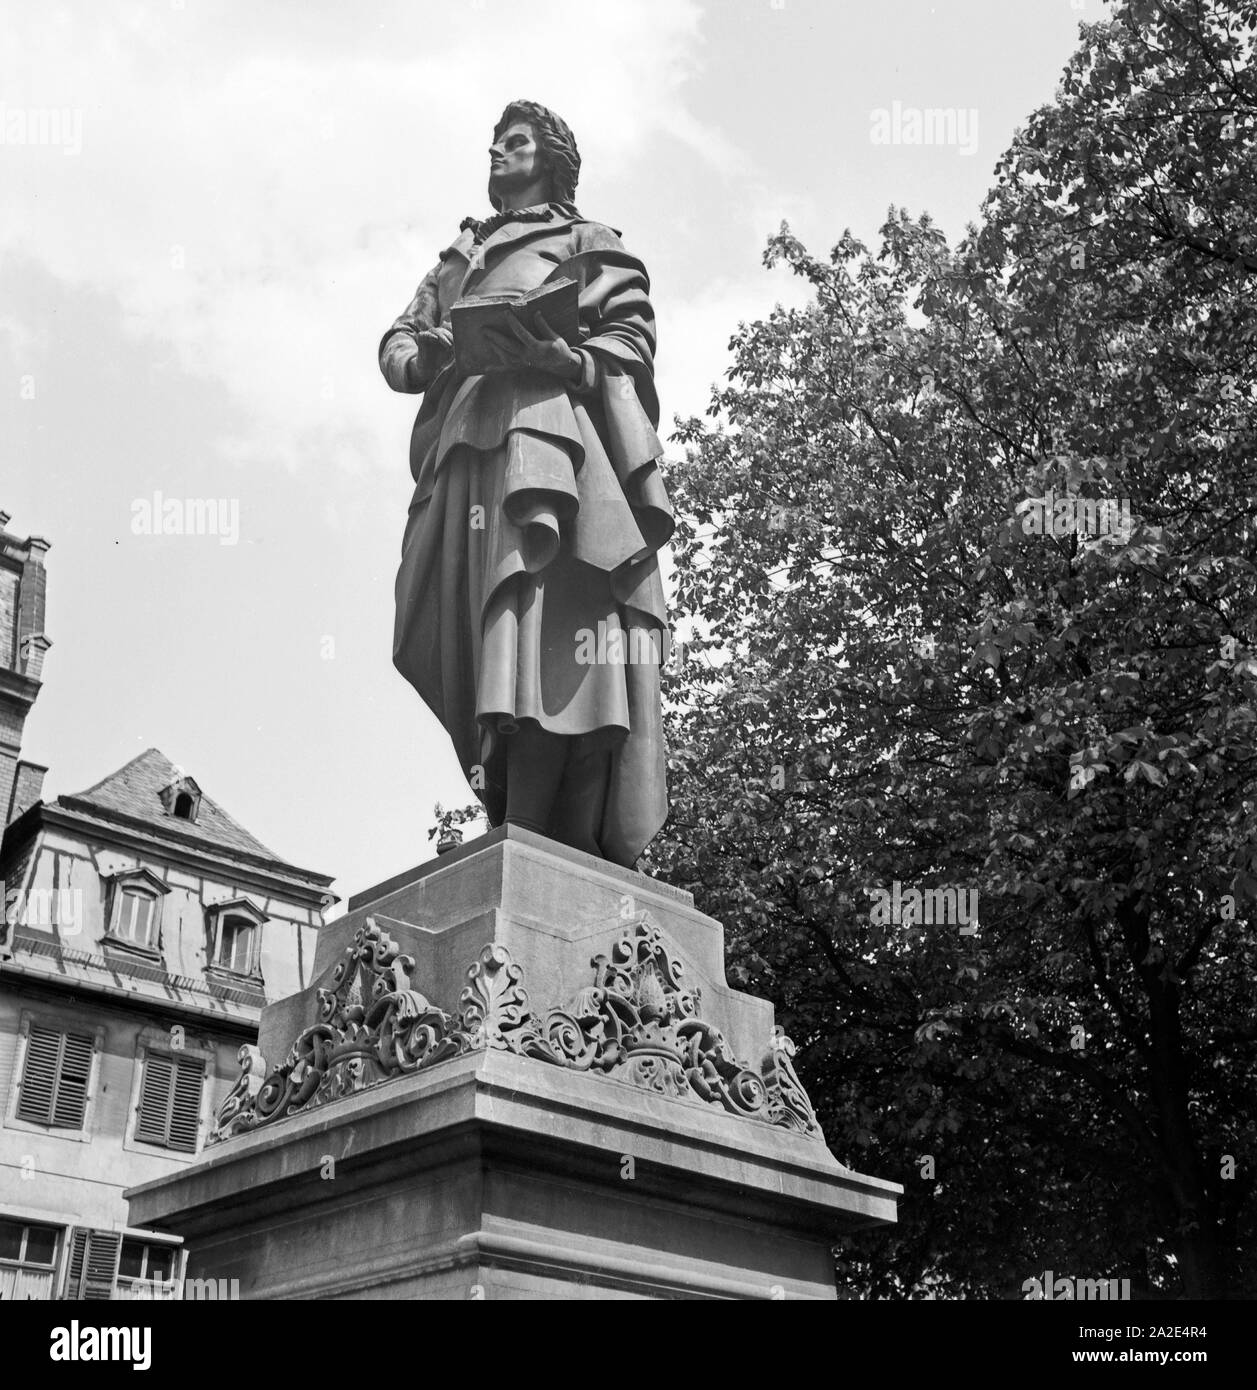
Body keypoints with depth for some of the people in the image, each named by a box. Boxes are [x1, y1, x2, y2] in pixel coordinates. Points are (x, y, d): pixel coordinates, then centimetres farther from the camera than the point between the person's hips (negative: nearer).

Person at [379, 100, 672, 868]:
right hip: (463, 442, 5)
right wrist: (422, 353, 2)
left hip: (548, 426, -5)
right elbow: (397, 342, 26)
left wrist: (565, 357, -14)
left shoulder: (590, 242, 21)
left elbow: (632, 341, 7)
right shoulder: (459, 256, 36)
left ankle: (542, 851, -29)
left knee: (551, 648, -21)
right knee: (473, 652, -9)